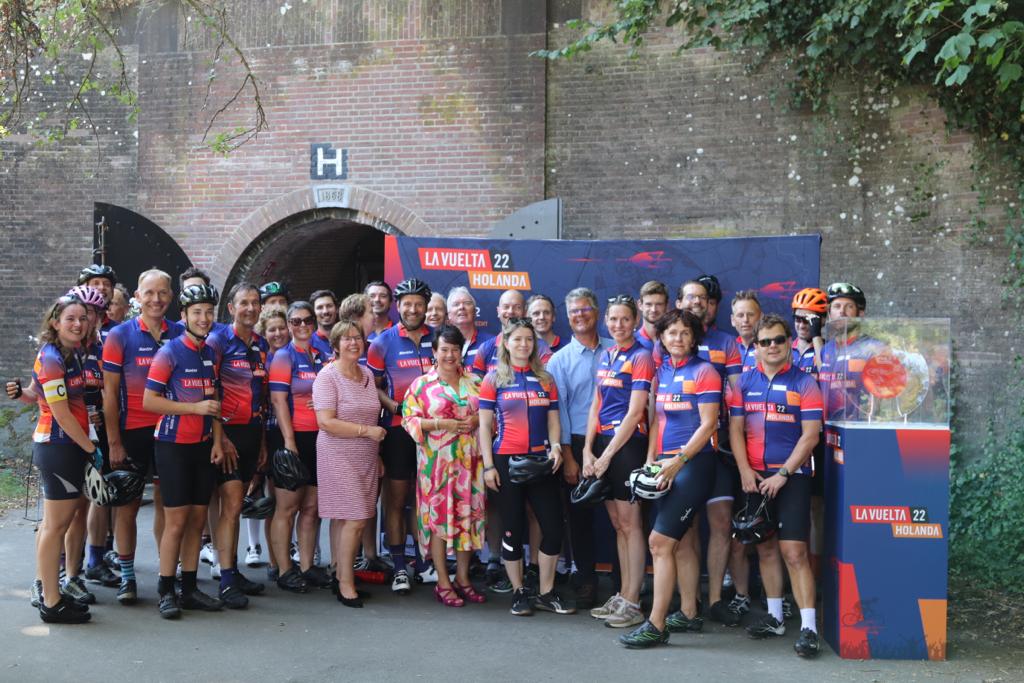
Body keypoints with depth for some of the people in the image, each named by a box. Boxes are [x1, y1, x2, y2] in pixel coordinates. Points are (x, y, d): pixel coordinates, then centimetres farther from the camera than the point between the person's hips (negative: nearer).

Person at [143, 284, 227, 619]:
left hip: (203, 446, 6)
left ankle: (190, 589, 15)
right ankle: (166, 592, 5)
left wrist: (217, 442, 6)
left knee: (197, 519, 7)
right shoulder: (169, 352, -9)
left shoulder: (211, 353, 11)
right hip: (174, 445, -6)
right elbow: (149, 401, -12)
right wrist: (195, 407, -17)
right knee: (176, 521, -5)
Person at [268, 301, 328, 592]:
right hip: (295, 437, -6)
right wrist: (289, 440, -16)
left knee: (311, 507, 10)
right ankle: (285, 571, 6)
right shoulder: (283, 356, -4)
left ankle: (307, 566, 18)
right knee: (287, 507, 0)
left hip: (319, 438, 6)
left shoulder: (321, 357, 14)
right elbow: (278, 401, -10)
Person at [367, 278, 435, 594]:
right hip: (398, 429, -2)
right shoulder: (383, 342, 1)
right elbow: (373, 386, 1)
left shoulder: (437, 339, 8)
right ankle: (399, 567, 9)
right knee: (396, 500, 2)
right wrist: (395, 406, -15)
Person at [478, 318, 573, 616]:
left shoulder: (545, 379, 12)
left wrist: (555, 446, -8)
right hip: (506, 461, -3)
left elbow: (553, 420, 12)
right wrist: (488, 466, -6)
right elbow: (485, 426, 1)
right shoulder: (494, 379, 3)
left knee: (553, 527, -2)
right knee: (512, 528, 3)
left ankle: (547, 593, 13)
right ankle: (518, 593, 18)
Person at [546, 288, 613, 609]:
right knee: (580, 515, 6)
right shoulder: (560, 360, 3)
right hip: (578, 444, -1)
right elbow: (558, 410, 0)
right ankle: (586, 579, 18)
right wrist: (568, 457, -5)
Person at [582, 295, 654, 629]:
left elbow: (635, 413, -13)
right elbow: (596, 406, 14)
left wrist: (608, 454, -13)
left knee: (630, 523, -3)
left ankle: (632, 603, 2)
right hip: (601, 442, 7)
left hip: (627, 443, -7)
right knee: (617, 523, 11)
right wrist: (588, 450, 3)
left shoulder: (640, 357, -7)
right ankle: (622, 595, 19)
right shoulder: (606, 356, 14)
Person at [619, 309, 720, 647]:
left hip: (694, 463, -7)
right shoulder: (660, 371, 13)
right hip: (667, 466, 7)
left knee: (660, 541, -11)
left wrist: (679, 460, -17)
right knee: (682, 542, 13)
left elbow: (708, 423, -11)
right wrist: (651, 460, 5)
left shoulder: (703, 371, -6)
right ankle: (689, 613, 23)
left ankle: (656, 625, -8)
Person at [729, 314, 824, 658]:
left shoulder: (805, 383, -3)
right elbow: (736, 429, 6)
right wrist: (745, 471, -6)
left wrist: (782, 475, -13)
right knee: (765, 548, 11)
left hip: (792, 476, -4)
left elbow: (810, 436, -7)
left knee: (794, 551, -11)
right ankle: (774, 617, 23)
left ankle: (809, 627, -9)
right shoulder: (745, 382, 8)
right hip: (755, 477, 4)